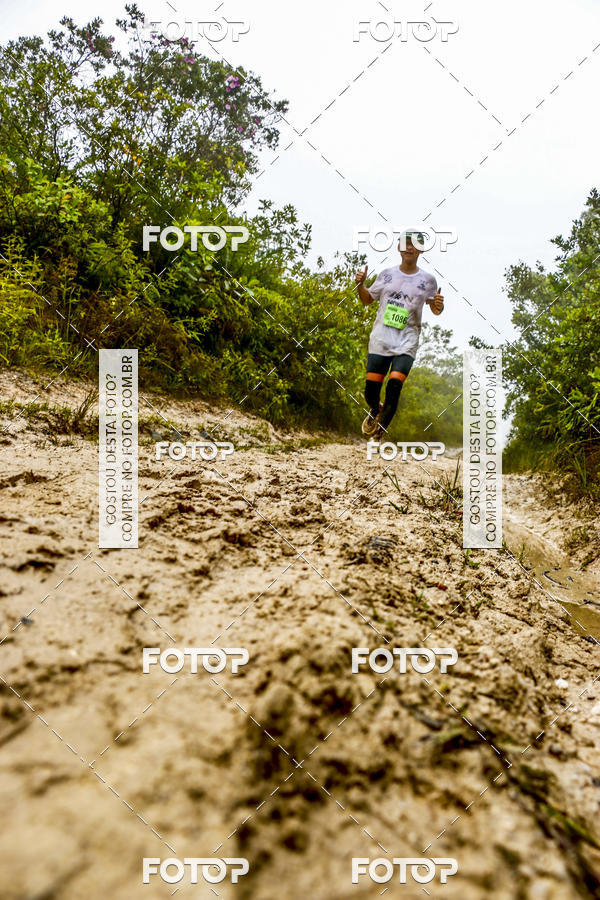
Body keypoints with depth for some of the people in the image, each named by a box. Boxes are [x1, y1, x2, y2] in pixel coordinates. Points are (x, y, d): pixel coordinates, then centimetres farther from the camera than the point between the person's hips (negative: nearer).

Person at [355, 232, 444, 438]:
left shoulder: (428, 280, 4)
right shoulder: (387, 274, 9)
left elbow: (435, 309, 11)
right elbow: (367, 299, 18)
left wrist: (438, 306, -12)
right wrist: (360, 284, -1)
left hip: (406, 343, -2)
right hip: (380, 340, 2)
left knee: (394, 387, -17)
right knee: (371, 389, 0)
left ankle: (381, 427, 5)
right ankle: (375, 412, 36)